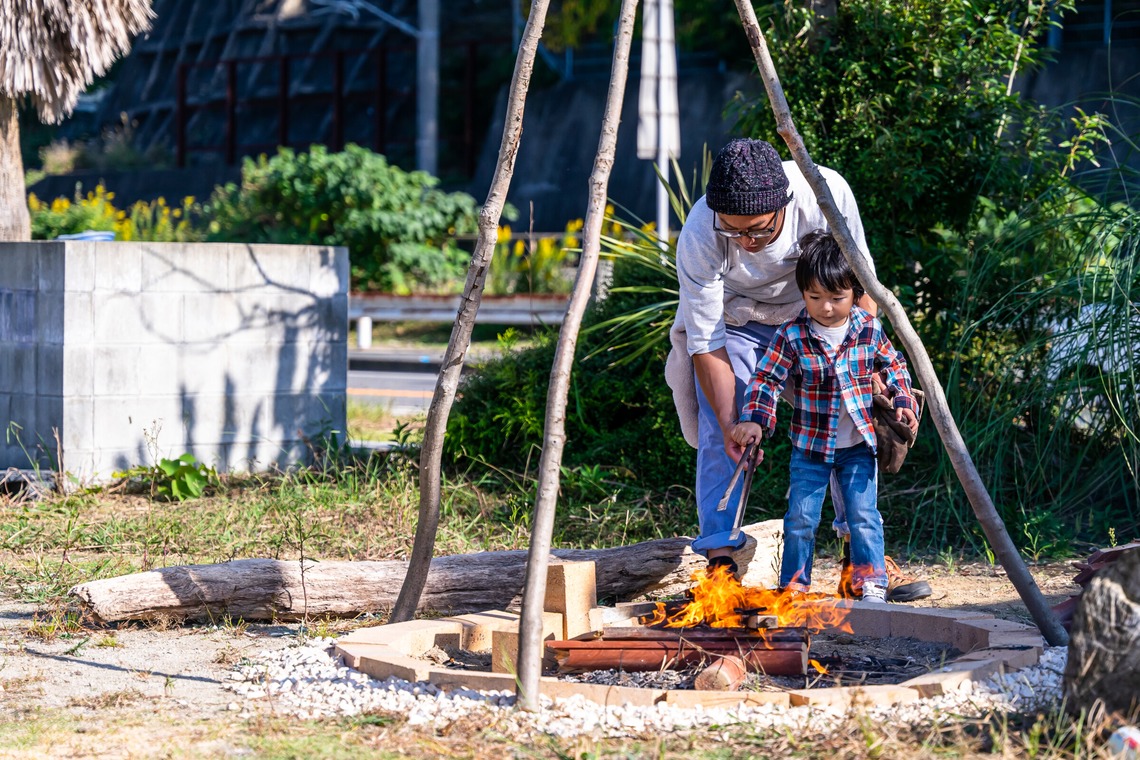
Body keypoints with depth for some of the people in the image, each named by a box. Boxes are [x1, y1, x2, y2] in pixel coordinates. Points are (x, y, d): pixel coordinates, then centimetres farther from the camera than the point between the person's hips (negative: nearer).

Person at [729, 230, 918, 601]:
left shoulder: (870, 329, -5)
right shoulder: (792, 336, -12)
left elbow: (893, 365, 11)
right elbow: (766, 378, -12)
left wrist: (903, 402, -1)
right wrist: (754, 419, -25)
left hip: (859, 445, 1)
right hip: (810, 446, -1)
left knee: (864, 515, 0)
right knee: (801, 518, 2)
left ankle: (871, 584, 10)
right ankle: (794, 585, 14)